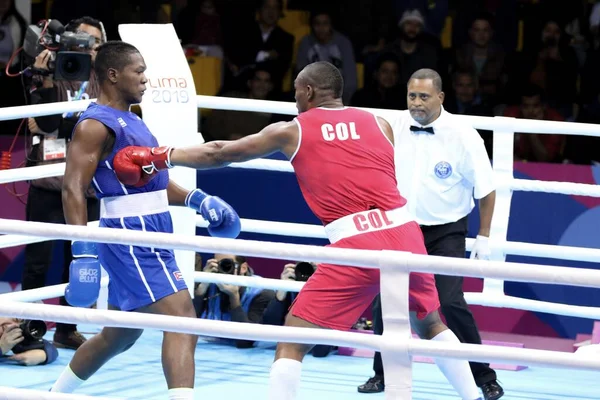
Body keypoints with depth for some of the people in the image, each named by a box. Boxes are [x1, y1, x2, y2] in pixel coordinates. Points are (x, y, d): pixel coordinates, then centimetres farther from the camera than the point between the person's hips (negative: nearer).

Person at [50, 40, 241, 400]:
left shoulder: (131, 121, 18)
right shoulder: (96, 124, -12)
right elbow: (74, 189, -20)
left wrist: (196, 199, 11)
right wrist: (83, 252, -27)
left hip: (152, 235, 10)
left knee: (120, 335, 19)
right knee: (182, 319, -19)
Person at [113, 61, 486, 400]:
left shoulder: (292, 131, 10)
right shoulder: (379, 123, 14)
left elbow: (220, 154, 16)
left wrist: (162, 157, 25)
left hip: (356, 245, -4)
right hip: (403, 231, 4)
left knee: (291, 343, 4)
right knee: (431, 324, 26)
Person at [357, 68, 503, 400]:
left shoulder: (462, 136, -14)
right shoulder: (395, 128, -6)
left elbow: (486, 189, -6)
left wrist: (483, 238, -6)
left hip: (446, 232, -4)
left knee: (451, 303, -16)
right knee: (383, 300, -1)